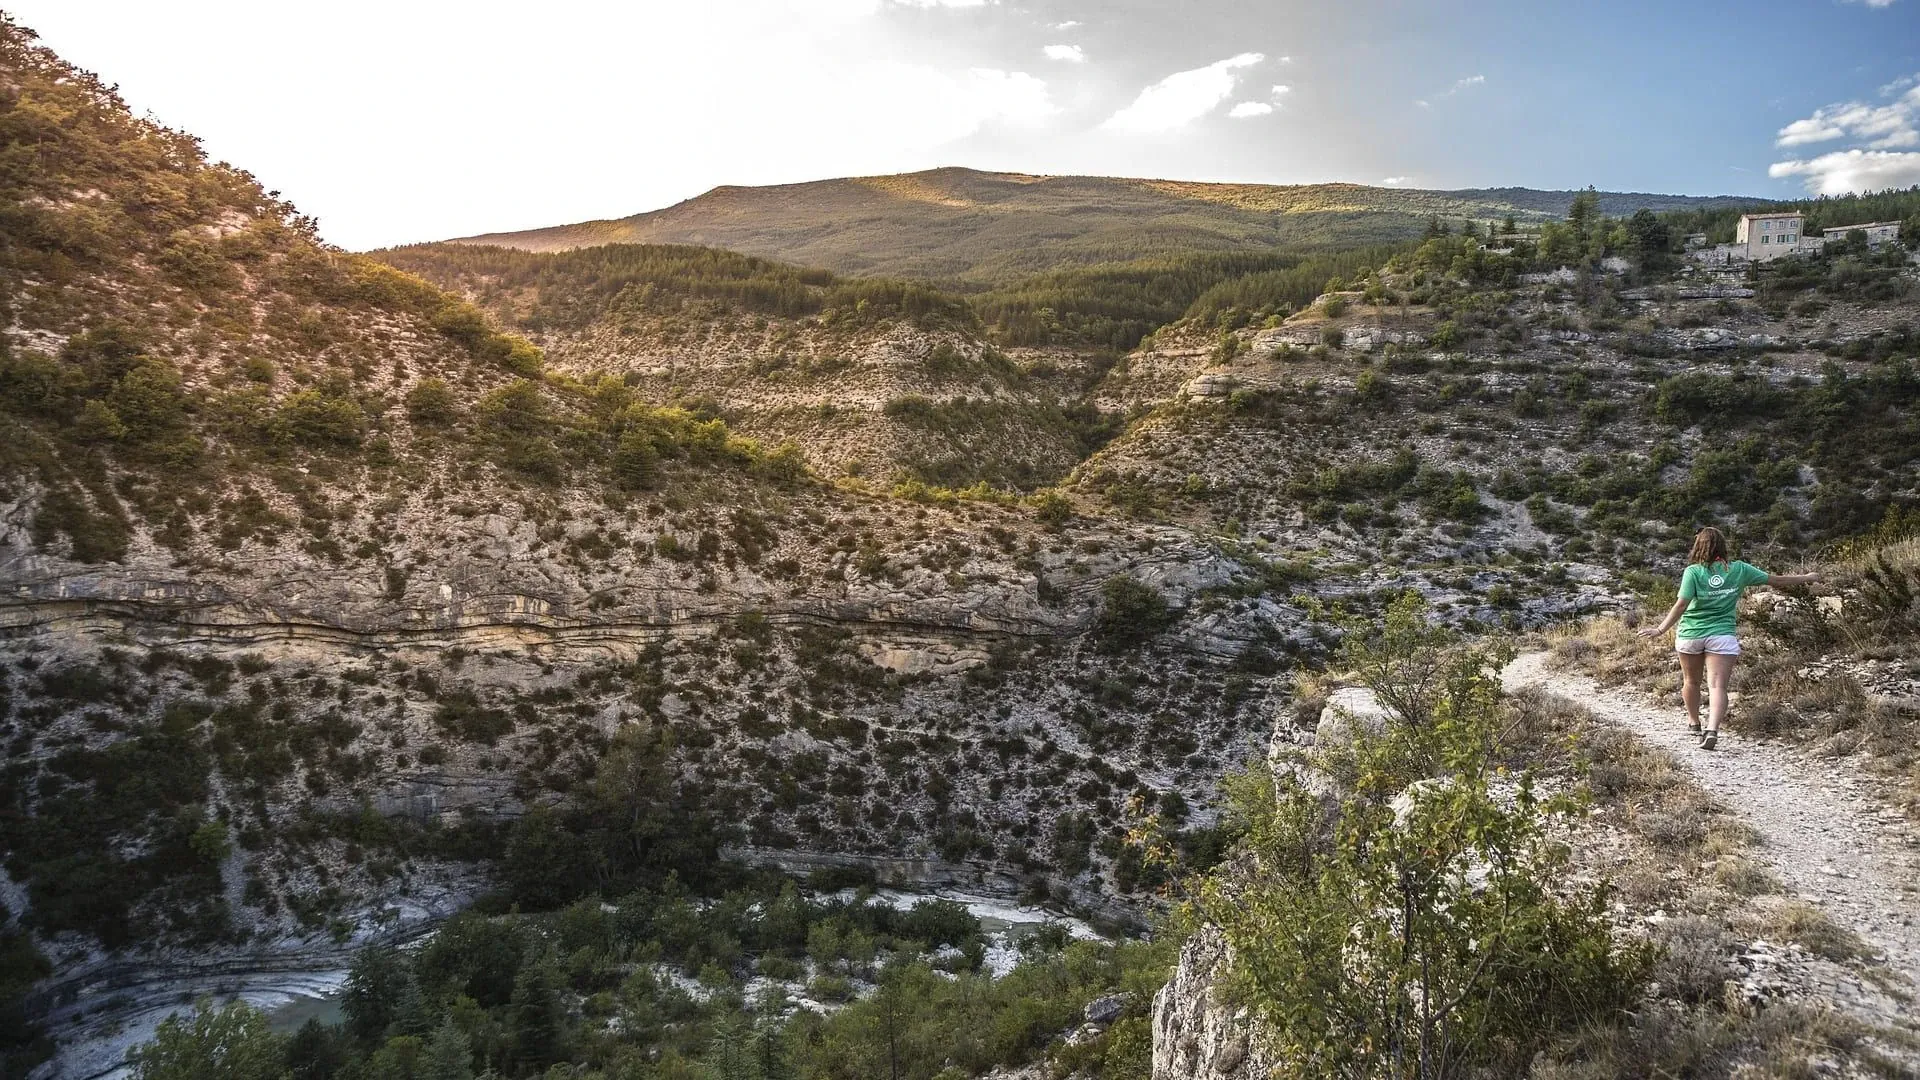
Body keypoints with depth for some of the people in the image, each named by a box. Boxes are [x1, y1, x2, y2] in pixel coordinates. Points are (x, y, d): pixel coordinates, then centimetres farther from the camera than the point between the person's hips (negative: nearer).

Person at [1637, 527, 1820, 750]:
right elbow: (1776, 579, 10)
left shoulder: (1693, 572, -9)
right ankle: (1712, 729, -26)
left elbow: (1681, 605, -18)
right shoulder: (1739, 569, 0)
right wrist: (1807, 578, 26)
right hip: (1723, 635, 1)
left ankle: (1694, 722, 37)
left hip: (1690, 635, -1)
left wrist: (1660, 629, -17)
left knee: (1691, 681, 19)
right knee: (1718, 686, -6)